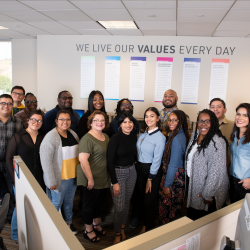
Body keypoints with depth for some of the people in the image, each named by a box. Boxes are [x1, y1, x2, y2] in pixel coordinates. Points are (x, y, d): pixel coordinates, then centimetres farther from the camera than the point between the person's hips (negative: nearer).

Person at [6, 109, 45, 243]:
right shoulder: (17, 137, -2)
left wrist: (45, 176, 1)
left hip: (38, 180, 3)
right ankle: (15, 235, 27)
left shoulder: (43, 138, 6)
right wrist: (15, 178, -9)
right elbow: (9, 159, -3)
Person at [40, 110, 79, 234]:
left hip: (73, 176, 6)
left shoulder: (73, 134, 3)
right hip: (59, 178, -6)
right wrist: (51, 181, -19)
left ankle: (69, 222, 42)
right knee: (57, 203, 11)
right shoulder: (51, 137, -18)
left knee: (69, 201, 21)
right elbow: (46, 161, -19)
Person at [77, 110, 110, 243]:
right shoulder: (87, 139, -20)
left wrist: (110, 176, 14)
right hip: (92, 180, -8)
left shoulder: (106, 136, 7)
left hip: (104, 179, 8)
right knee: (89, 205, 10)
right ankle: (88, 230, 30)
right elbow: (83, 160, -25)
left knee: (99, 202, 23)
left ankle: (96, 224, 44)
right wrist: (90, 179, -22)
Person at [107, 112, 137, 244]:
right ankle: (117, 234, 25)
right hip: (118, 173, -5)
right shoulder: (115, 138, -17)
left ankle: (123, 230, 38)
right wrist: (114, 182, -16)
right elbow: (110, 161, -16)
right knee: (119, 207, 0)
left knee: (127, 203, 17)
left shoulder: (133, 136, 0)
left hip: (131, 171, 5)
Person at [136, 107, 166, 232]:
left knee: (148, 202, 4)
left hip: (152, 171, -6)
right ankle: (144, 224, 35)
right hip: (140, 169, 6)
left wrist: (150, 179, -12)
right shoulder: (142, 133, 4)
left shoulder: (160, 137, -15)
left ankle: (149, 229, 25)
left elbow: (157, 160, -14)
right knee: (141, 200, 15)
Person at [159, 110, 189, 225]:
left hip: (174, 176, -9)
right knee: (175, 207, 21)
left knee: (166, 205, 7)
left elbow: (173, 165, -21)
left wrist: (166, 185, -14)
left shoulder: (176, 139, -23)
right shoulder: (182, 135, 6)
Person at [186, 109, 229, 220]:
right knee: (191, 216, 24)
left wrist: (207, 195, -20)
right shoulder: (195, 135, 0)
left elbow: (215, 172, -25)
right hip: (192, 182, 7)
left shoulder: (217, 142, -25)